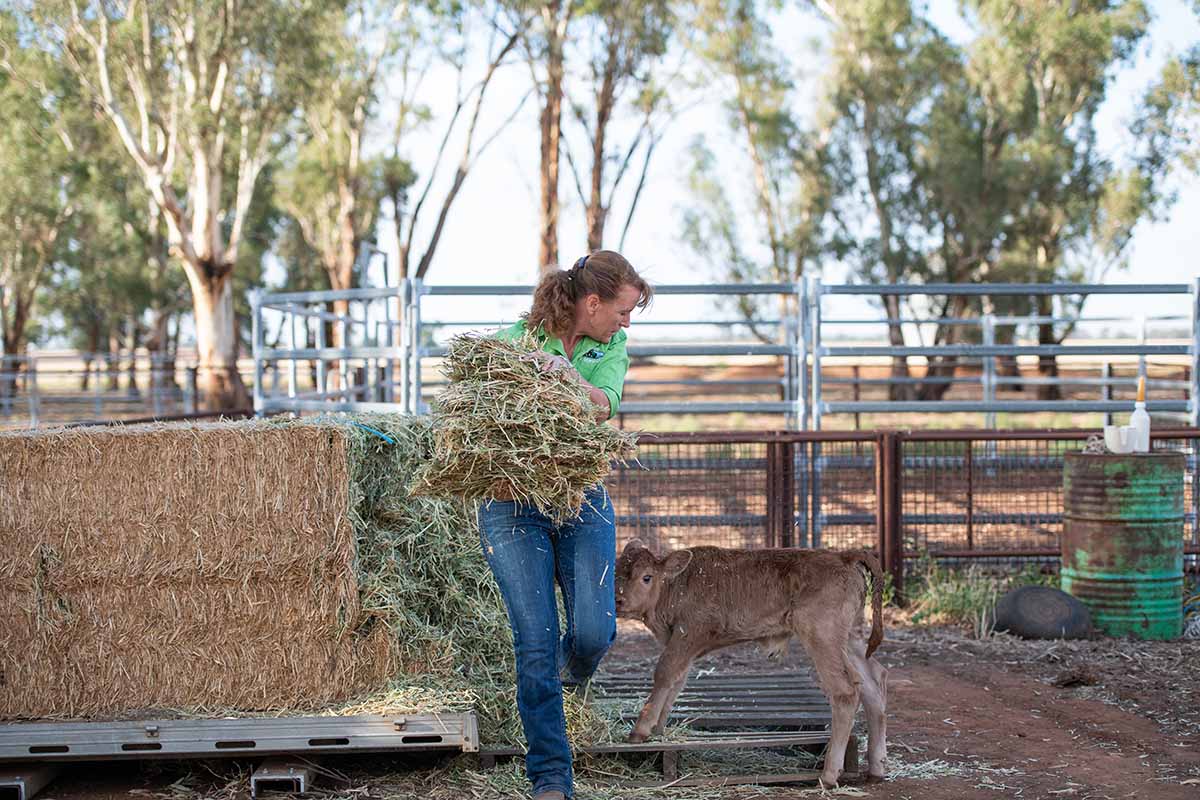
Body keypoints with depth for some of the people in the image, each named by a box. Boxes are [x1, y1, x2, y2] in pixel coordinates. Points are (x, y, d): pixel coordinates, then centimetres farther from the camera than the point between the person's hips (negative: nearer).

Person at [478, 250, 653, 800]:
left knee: (594, 632, -9)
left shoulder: (610, 348, 4)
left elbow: (606, 401, -15)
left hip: (583, 501, 3)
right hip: (514, 505, -3)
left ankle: (569, 672, 30)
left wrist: (569, 379, -36)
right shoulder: (513, 342, -6)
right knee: (536, 643, -7)